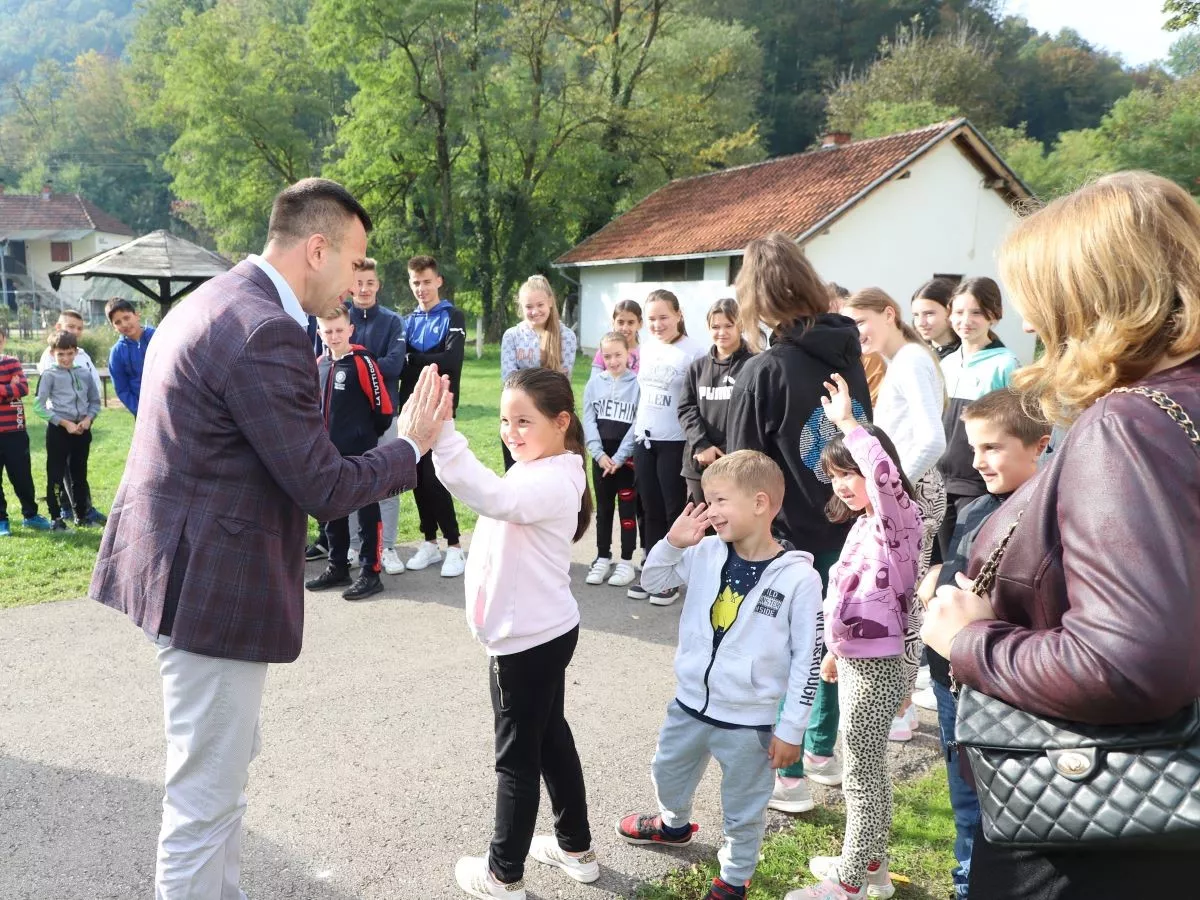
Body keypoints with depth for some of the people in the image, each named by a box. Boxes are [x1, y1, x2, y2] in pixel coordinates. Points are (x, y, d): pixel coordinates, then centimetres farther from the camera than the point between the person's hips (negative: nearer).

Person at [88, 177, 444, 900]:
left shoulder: (213, 301, 10)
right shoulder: (265, 333, -23)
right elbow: (323, 489, -20)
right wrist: (412, 444, -6)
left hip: (187, 566, 11)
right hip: (213, 587, -11)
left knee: (228, 762, 25)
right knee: (208, 793, 5)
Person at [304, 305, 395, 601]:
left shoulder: (362, 361, -12)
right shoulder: (320, 364, 9)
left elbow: (383, 407, -10)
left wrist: (367, 434, 3)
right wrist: (322, 436, 15)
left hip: (360, 452, -7)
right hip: (330, 452, 7)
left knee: (366, 510, 0)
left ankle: (371, 572, 7)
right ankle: (337, 567, 27)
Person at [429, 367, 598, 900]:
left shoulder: (553, 482, -25)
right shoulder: (536, 473, 10)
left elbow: (491, 496, -44)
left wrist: (442, 435, -52)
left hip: (529, 640, -10)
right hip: (542, 633, 11)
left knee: (517, 757, 5)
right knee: (550, 738, 21)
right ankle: (576, 849, 38)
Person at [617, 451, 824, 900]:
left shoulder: (799, 577, -20)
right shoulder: (705, 552, -8)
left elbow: (807, 658, -14)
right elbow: (653, 580, 5)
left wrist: (791, 728, -10)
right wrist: (673, 542, -15)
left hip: (750, 720, -5)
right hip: (690, 703, 6)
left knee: (743, 809, 14)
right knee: (668, 772, 29)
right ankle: (674, 824, 59)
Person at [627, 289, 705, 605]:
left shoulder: (693, 352, -11)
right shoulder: (646, 349, 8)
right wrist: (637, 431, 16)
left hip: (675, 443, -6)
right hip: (644, 440, 6)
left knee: (674, 510, 3)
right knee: (651, 509, 12)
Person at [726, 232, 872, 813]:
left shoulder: (763, 372, -17)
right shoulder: (849, 355, 2)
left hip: (788, 536, -6)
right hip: (846, 528, 6)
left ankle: (790, 778, 18)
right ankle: (823, 752, 37)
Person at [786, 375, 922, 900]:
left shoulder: (895, 520, -17)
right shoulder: (863, 525, 10)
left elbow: (885, 472, -40)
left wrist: (847, 422, -33)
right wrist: (835, 650, 23)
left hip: (876, 668, -9)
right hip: (855, 660, 9)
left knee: (861, 775, 3)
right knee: (868, 770, 21)